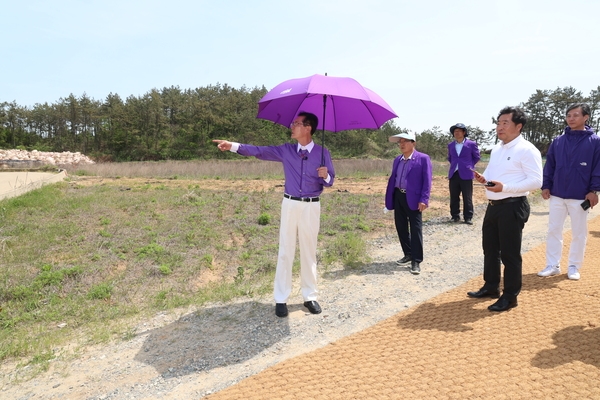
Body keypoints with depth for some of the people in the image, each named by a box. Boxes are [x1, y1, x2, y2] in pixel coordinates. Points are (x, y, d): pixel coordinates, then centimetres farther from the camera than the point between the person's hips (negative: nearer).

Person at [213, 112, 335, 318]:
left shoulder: (322, 152, -2)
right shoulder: (286, 150, 3)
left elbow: (330, 181, 2)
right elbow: (259, 151, -2)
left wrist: (325, 176, -21)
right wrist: (233, 145, -11)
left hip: (311, 207, -1)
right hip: (290, 205, 1)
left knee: (309, 252, 8)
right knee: (285, 252, 2)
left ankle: (310, 296, 21)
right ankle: (281, 299, 11)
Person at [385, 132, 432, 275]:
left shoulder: (423, 158, -5)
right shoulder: (397, 160, 14)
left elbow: (427, 180, -9)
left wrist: (423, 199, -18)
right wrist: (389, 199, 9)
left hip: (413, 198, -6)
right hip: (398, 197, 7)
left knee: (415, 229, -2)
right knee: (401, 227, 13)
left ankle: (416, 261, 5)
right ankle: (408, 254, 28)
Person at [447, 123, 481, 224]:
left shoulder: (471, 144, -1)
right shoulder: (450, 145, 11)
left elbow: (477, 157, 9)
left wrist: (469, 165, 4)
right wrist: (454, 164, 13)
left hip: (466, 174, -4)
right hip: (453, 174, 4)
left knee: (467, 198, 1)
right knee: (454, 197, 7)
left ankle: (468, 217, 8)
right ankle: (455, 216, 16)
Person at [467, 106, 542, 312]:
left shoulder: (527, 150, -13)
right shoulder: (496, 149, 13)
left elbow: (536, 181, -19)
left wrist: (504, 187, -27)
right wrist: (483, 178, 0)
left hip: (513, 207, -9)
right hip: (493, 206, 9)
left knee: (510, 253, 1)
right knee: (490, 249, 17)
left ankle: (510, 296, 16)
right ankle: (491, 287, 33)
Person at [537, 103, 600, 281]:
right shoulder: (558, 141, 6)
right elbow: (549, 165, 7)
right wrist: (546, 186, 0)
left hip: (580, 196, -3)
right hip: (557, 195, 3)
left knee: (579, 233, 7)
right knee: (553, 230, 6)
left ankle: (574, 267, 20)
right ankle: (553, 265, 15)